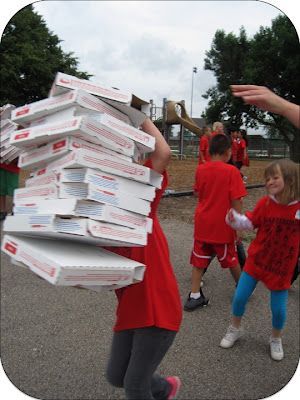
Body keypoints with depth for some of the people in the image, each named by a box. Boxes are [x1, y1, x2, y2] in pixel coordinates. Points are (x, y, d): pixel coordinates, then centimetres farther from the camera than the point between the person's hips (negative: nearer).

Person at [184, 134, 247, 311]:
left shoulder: (200, 169, 0)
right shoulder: (231, 171, -15)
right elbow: (236, 201, -16)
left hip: (202, 222, 3)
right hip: (223, 225, -3)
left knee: (199, 260, 10)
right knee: (231, 259, 16)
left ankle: (195, 295, 10)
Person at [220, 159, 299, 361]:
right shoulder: (265, 203, -10)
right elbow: (251, 223, 0)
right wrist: (235, 219, -17)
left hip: (282, 266, -1)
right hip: (256, 260, 1)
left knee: (278, 308, 8)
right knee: (240, 298, 7)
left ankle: (276, 339, 38)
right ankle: (235, 329, 35)